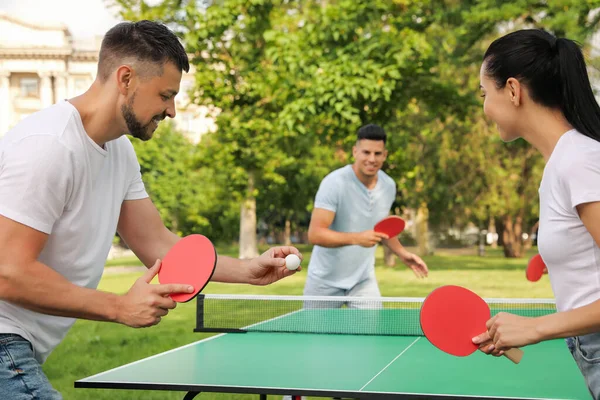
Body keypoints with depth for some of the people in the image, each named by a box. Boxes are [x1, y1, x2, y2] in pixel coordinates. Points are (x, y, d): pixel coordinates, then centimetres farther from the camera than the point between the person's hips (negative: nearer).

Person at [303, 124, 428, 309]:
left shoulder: (389, 186, 0)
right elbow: (315, 234, -27)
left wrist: (402, 253, 6)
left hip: (364, 279, 4)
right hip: (326, 281, -4)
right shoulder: (334, 183, -20)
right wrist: (356, 238, -37)